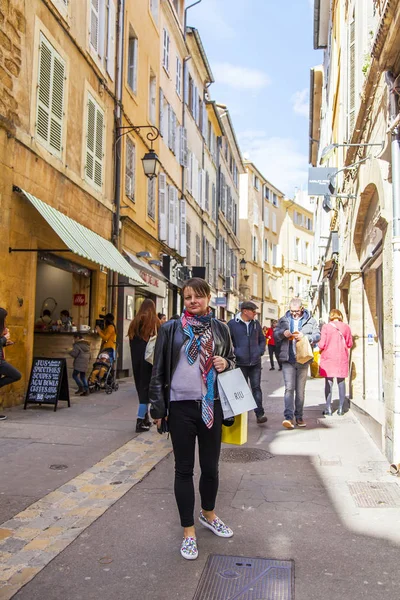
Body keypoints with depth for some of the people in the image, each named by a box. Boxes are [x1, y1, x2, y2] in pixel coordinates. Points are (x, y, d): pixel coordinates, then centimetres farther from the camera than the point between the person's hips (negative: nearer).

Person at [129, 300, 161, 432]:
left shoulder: (135, 322, 7)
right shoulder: (155, 322, -5)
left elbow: (131, 342, 8)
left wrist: (135, 359, 13)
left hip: (136, 360, 4)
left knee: (140, 386, 14)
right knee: (146, 387, -1)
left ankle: (145, 418, 22)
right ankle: (140, 421, -6)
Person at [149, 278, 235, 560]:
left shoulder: (220, 329, 4)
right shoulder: (171, 329, -4)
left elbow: (233, 359, 17)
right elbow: (159, 370, -1)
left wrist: (226, 364, -7)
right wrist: (158, 408, -4)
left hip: (212, 406, 3)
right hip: (181, 406, -2)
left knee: (211, 466, 15)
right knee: (184, 469, 7)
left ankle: (208, 514, 42)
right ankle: (189, 531, 23)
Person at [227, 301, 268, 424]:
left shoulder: (256, 323, 8)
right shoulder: (232, 324, -6)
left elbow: (262, 339, 19)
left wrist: (260, 351, 6)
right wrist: (234, 353, -9)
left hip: (255, 363, 3)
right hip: (240, 363, -2)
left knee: (256, 387, 1)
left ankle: (260, 413, 4)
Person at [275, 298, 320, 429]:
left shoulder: (310, 320, 5)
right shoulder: (283, 320, 9)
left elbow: (317, 336, 2)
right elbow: (275, 334, 10)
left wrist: (304, 336, -16)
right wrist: (283, 333, -12)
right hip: (288, 359, 0)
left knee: (300, 390, 9)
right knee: (289, 388, -10)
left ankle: (299, 416, 20)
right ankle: (288, 417, -13)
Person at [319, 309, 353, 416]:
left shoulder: (326, 327, -8)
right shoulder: (346, 327, -1)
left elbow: (321, 344, -9)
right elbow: (350, 344, 5)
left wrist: (320, 348, 12)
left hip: (328, 357, -2)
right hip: (342, 358, 2)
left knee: (329, 382, 4)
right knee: (341, 382, 9)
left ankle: (328, 408, 5)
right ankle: (341, 408, 12)